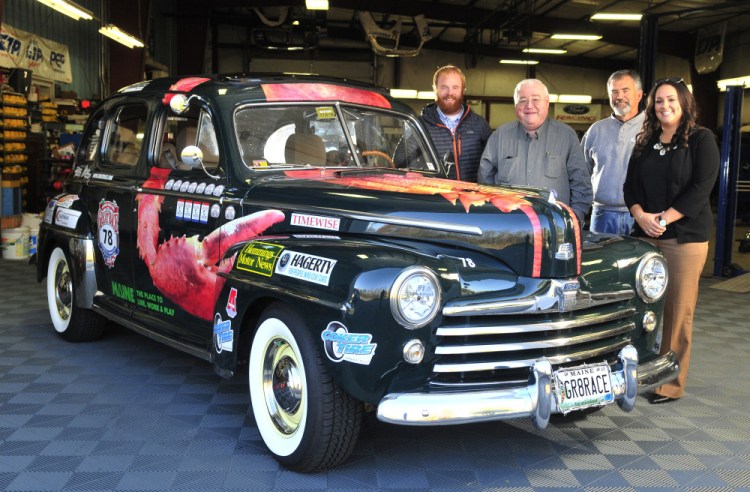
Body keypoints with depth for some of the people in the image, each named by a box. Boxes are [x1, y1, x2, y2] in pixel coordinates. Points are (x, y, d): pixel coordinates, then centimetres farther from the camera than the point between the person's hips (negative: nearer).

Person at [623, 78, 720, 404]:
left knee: (678, 312, -2)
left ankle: (672, 383, 6)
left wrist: (664, 219, -16)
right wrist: (641, 216, -8)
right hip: (645, 235, 4)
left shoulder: (702, 139, 0)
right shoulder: (645, 142, 15)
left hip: (685, 237, -4)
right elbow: (631, 185, 11)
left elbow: (701, 188, -10)